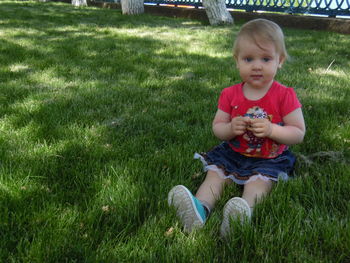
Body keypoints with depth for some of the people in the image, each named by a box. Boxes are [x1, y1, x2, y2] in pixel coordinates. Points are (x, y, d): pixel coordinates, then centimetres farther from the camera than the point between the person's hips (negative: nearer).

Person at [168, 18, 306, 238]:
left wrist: (272, 129, -26)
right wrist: (231, 128, -20)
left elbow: (298, 133, -8)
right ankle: (200, 208, -38)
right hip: (232, 154, 4)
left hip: (269, 160, -3)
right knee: (214, 173, -18)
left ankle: (244, 210, -50)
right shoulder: (230, 95, 0)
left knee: (260, 181, -29)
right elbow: (217, 127, 4)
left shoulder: (285, 96, -8)